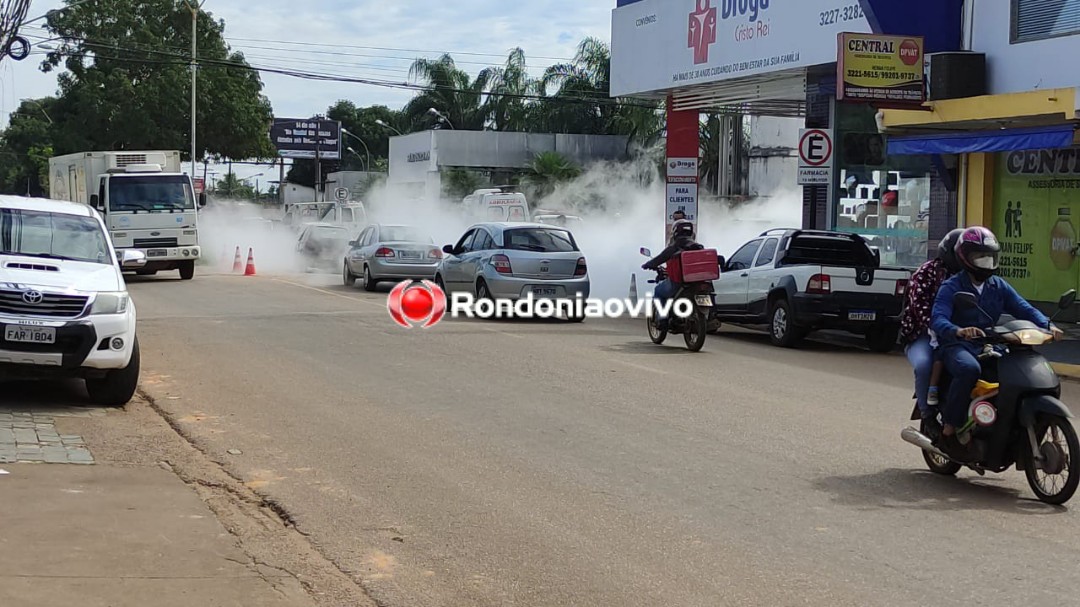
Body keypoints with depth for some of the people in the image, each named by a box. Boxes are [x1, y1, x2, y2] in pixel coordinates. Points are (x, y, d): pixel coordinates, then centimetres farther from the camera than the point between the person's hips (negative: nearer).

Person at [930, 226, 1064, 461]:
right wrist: (958, 331, -41)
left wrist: (1047, 325, -17)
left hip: (989, 347, 6)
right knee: (969, 369, -39)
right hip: (958, 347, -6)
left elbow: (1023, 308, 4)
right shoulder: (951, 287, -4)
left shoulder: (999, 286, 15)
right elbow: (938, 319, -19)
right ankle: (948, 433, -30)